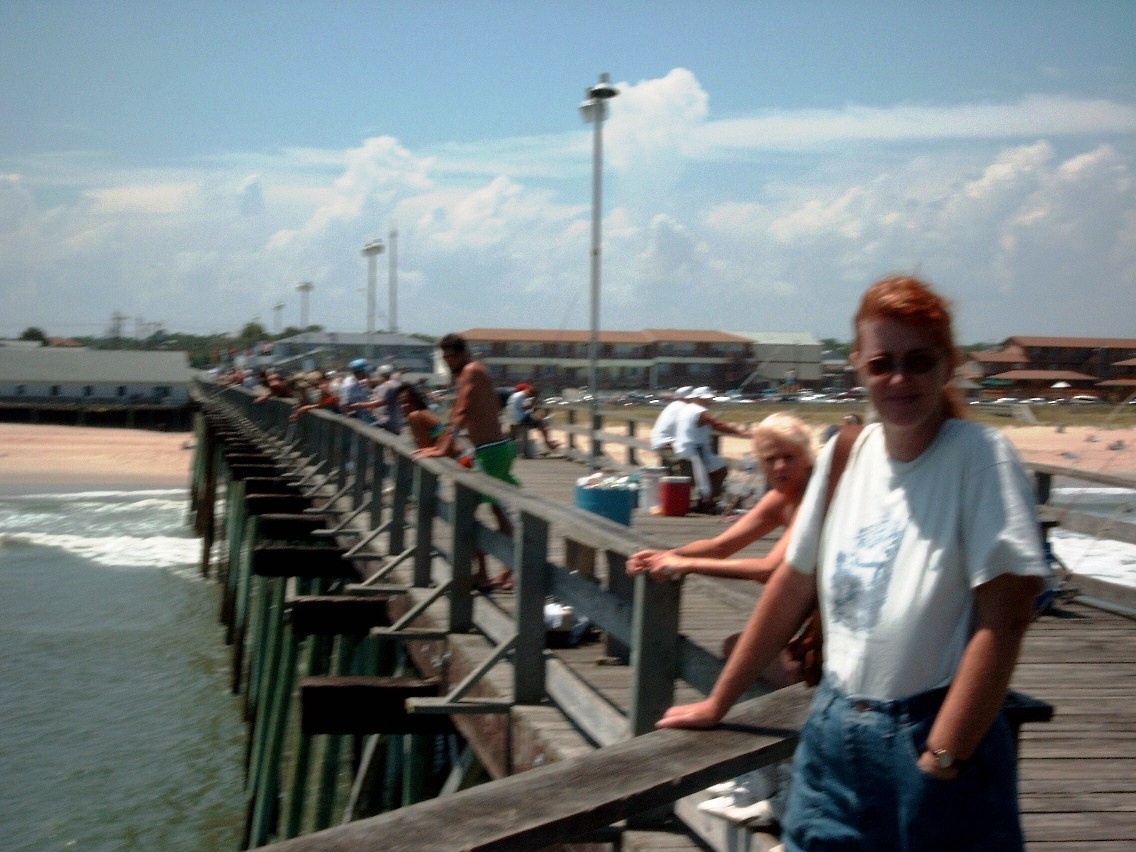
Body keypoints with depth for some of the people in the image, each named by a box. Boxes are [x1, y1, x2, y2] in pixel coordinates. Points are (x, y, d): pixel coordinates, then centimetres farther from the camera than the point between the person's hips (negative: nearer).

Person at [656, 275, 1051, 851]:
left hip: (930, 733, -5)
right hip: (835, 732, 5)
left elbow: (1003, 619, -18)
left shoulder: (979, 458, -13)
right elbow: (793, 585, 11)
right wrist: (718, 702, 15)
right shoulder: (843, 455, 3)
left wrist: (941, 758, -20)